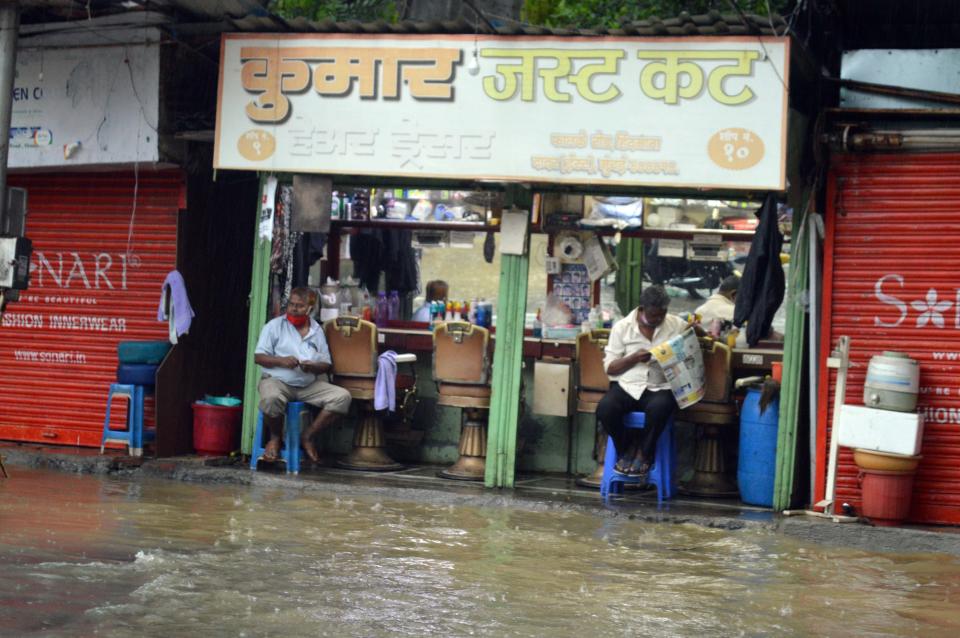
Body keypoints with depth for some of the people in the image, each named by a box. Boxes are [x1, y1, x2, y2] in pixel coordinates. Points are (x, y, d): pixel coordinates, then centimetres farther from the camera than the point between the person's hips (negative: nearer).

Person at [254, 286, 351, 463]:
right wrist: (281, 361, -19)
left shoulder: (317, 331, 13)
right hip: (277, 381, -4)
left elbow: (326, 364, 11)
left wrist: (312, 367, -13)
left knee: (342, 397, -17)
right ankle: (275, 438, -7)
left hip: (309, 385, 4)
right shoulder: (275, 326, 4)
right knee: (271, 399, -39)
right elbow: (258, 357, -1)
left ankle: (307, 436, -5)